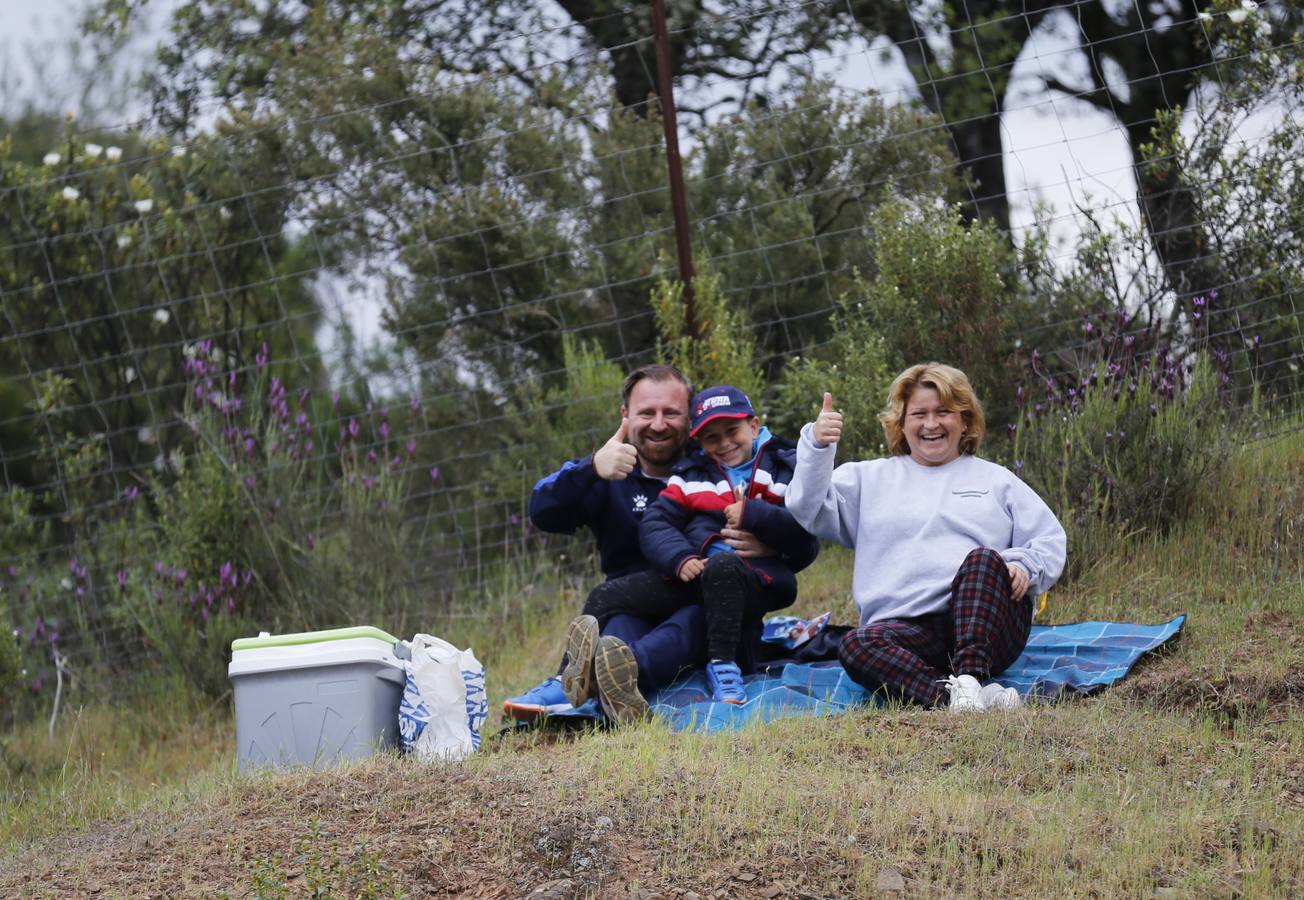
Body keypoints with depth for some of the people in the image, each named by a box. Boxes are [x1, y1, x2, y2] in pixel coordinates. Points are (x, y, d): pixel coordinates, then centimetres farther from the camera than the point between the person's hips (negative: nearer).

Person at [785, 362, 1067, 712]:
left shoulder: (994, 479, 25)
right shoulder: (871, 478, 25)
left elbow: (1051, 539, 17)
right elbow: (807, 510, 11)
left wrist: (1024, 566, -7)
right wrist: (817, 447, -7)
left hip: (984, 621, 0)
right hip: (907, 629, 0)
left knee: (983, 559, -33)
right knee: (855, 646, -34)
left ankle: (968, 679, -49)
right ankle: (964, 696, -52)